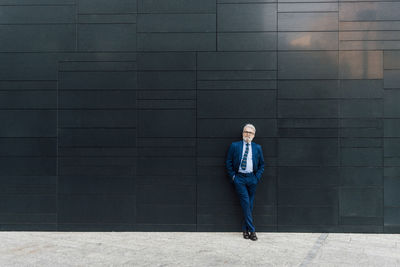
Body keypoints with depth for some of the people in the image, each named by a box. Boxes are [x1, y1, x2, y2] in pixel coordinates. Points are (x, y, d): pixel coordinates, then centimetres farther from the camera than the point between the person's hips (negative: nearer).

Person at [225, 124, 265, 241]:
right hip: (239, 178, -2)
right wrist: (233, 176, -2)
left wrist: (257, 177, 2)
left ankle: (245, 229, 18)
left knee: (249, 205, 6)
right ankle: (251, 230, -3)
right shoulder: (234, 146, 3)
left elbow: (261, 165, 14)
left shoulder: (257, 148, 8)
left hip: (252, 178, 3)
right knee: (246, 203, -8)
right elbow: (228, 162, 4)